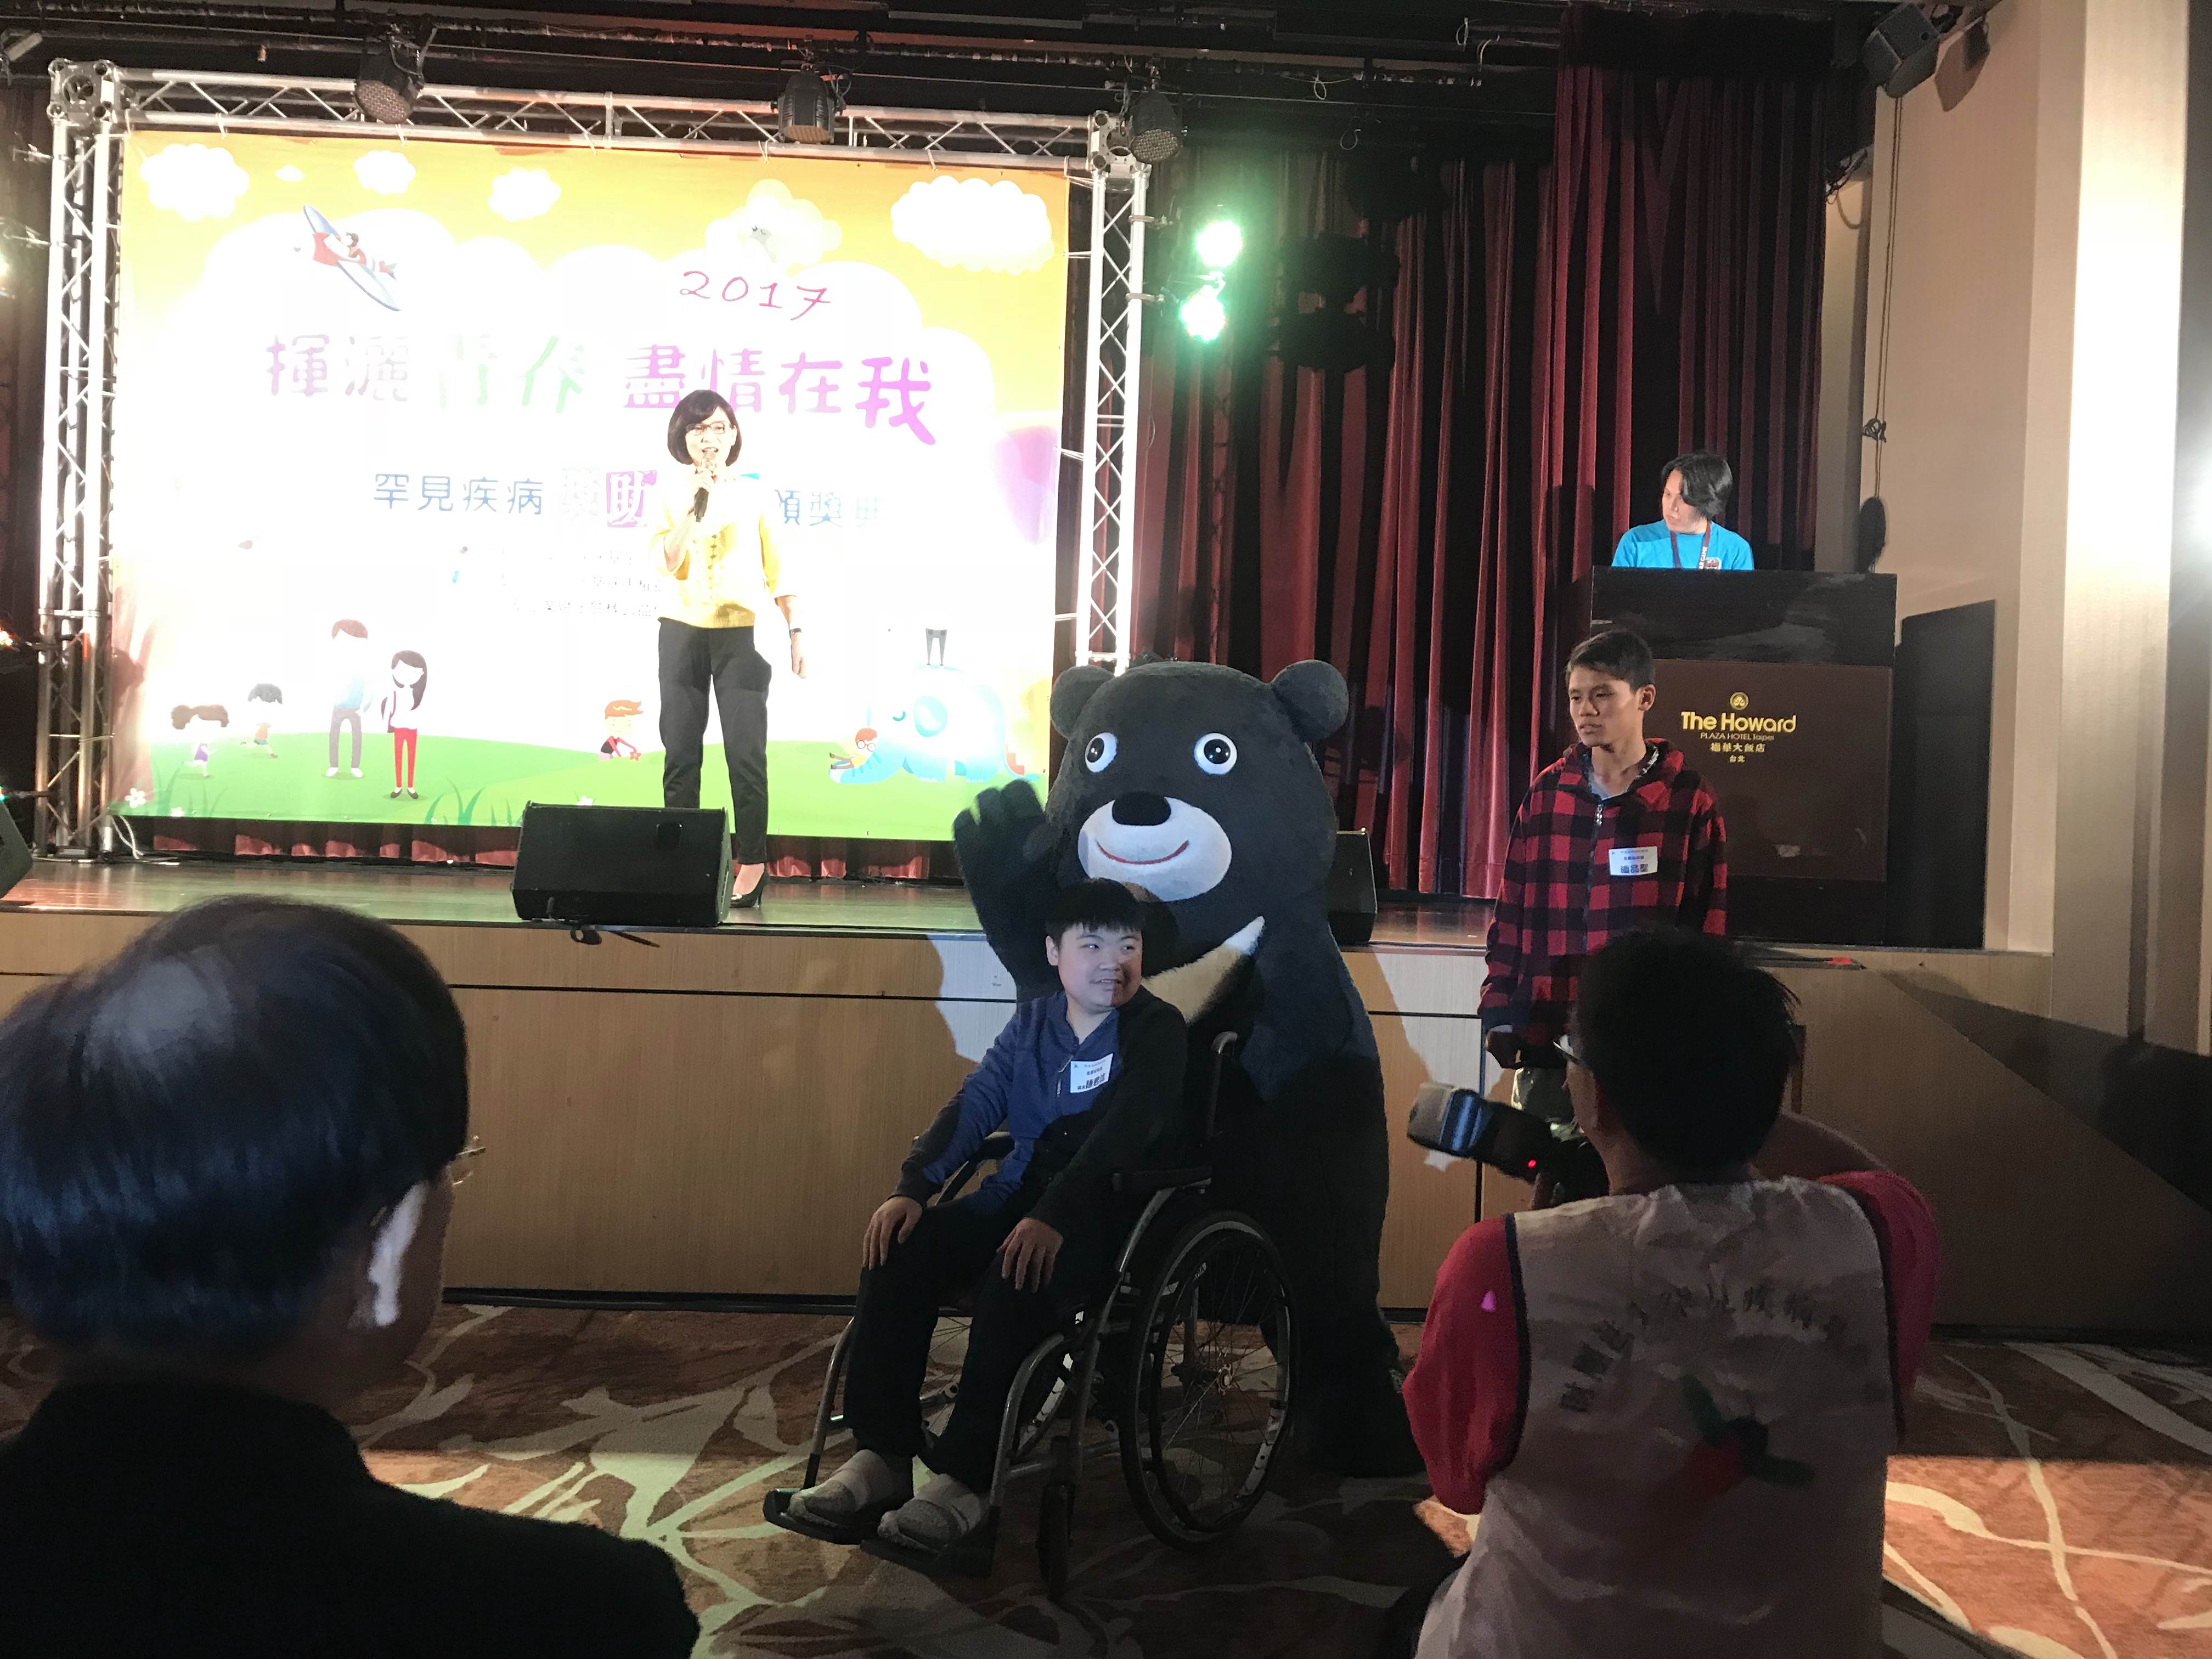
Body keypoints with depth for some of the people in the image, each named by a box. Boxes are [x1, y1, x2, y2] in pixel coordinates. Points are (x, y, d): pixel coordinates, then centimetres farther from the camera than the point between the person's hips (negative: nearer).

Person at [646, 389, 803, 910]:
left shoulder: (754, 494, 5)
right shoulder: (670, 493, 6)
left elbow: (776, 569, 7)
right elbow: (667, 564, -6)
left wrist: (796, 632, 2)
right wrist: (693, 506, -13)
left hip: (741, 633, -1)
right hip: (682, 632, 2)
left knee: (746, 752, -6)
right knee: (680, 751, 5)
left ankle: (751, 861, 1)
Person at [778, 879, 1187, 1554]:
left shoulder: (1156, 1029, -5)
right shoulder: (1033, 1020, 12)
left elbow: (1122, 1132, -20)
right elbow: (974, 1105, 4)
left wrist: (1055, 1216, -34)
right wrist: (912, 1188, -13)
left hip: (1108, 1208, -5)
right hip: (1019, 1192, 6)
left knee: (1014, 1281, -35)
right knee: (899, 1250, -18)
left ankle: (967, 1479, -26)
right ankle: (882, 1455, -14)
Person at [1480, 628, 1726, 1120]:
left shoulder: (1689, 801, 0)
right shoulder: (1547, 793, 8)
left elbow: (1707, 925, 2)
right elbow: (1511, 911, 10)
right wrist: (1499, 1014, 5)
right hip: (1546, 1040, 3)